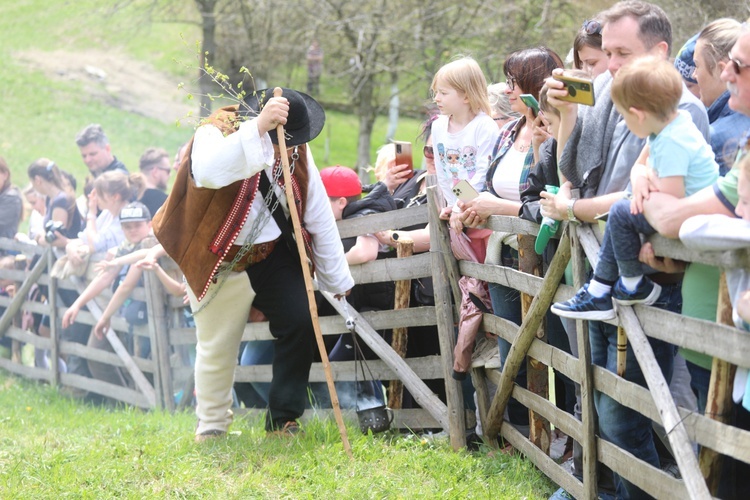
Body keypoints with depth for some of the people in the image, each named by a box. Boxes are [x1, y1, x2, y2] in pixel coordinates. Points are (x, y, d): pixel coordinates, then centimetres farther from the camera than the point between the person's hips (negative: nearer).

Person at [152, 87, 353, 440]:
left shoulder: (297, 151, -7)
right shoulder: (215, 134, -24)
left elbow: (319, 215, 1)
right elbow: (208, 172, -50)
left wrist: (336, 278, 4)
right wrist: (258, 128, -60)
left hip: (273, 253, 4)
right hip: (220, 260, -4)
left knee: (299, 322, -12)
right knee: (217, 347, 6)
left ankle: (283, 419, 4)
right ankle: (210, 427, 29)